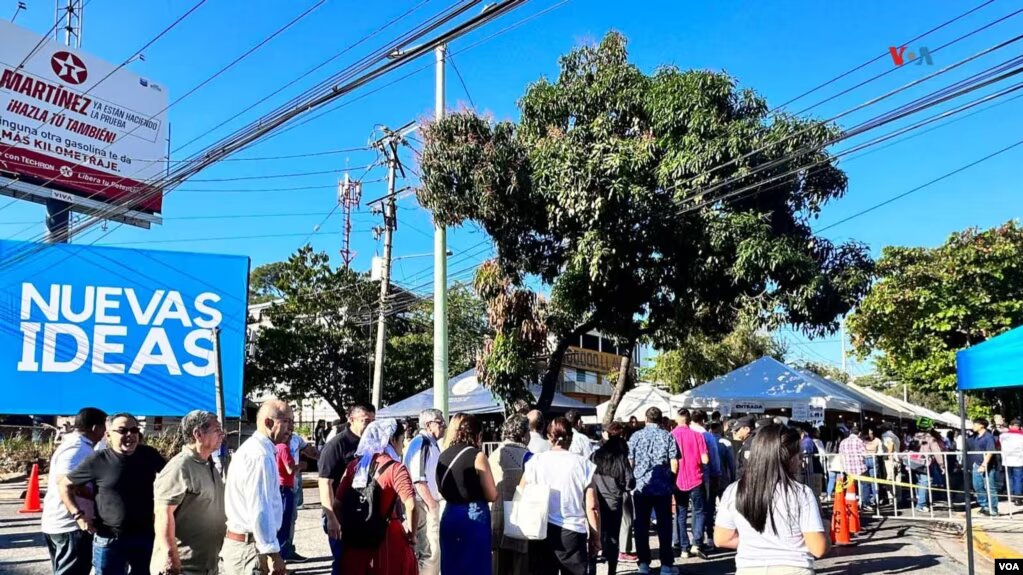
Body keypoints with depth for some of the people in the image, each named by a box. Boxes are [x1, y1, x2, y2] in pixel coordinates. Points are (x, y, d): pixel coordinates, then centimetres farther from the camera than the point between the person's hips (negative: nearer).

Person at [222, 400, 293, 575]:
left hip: (240, 542, 10)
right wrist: (273, 554, -22)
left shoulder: (252, 448, 14)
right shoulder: (260, 455, -20)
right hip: (251, 547, -10)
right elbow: (259, 510, -25)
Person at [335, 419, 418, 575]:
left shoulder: (354, 465, 4)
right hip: (388, 538, -5)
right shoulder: (395, 468, -12)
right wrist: (411, 533, -11)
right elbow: (411, 506, -24)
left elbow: (338, 502, 5)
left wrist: (347, 529, 13)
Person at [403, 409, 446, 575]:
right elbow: (418, 479, -22)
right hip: (424, 504, -10)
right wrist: (432, 505, -19)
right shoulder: (420, 443, -16)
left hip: (430, 503, 10)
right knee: (430, 552, -7)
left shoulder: (431, 443, 14)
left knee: (426, 551, 17)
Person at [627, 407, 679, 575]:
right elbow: (674, 464, -4)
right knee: (664, 526, 7)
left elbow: (630, 462, 2)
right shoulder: (667, 436, -2)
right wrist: (671, 481, 12)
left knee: (641, 526, 8)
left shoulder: (636, 436, 0)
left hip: (641, 486, 1)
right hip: (663, 487, -1)